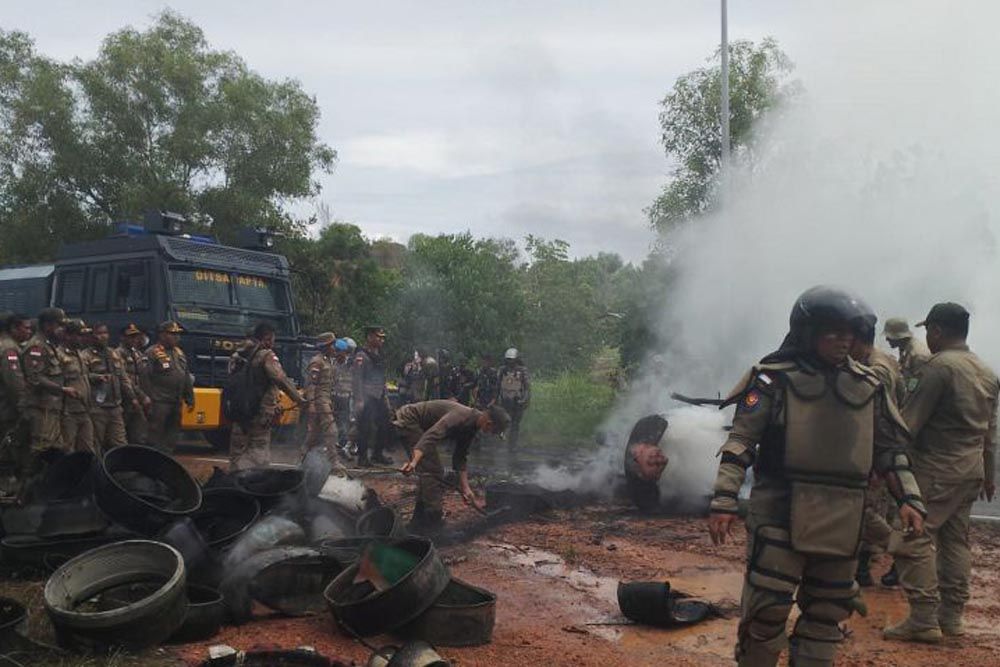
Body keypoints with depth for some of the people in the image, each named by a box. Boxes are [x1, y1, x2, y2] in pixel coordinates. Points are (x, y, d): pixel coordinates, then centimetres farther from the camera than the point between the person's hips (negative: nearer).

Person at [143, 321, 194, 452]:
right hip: (159, 403, -8)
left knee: (172, 436, 13)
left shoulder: (179, 353, 17)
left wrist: (190, 399, 16)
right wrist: (148, 399, -19)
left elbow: (187, 378, 20)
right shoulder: (152, 353, -9)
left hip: (176, 403, 8)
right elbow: (145, 378, -16)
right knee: (155, 437, -4)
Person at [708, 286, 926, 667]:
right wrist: (724, 501, -13)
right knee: (768, 607, -5)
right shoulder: (775, 379, -4)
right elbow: (740, 442, -7)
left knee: (827, 613, 12)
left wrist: (908, 499, 5)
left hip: (841, 521, 5)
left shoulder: (868, 386, 11)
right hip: (781, 516, -5)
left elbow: (890, 449, 17)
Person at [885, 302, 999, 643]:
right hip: (972, 470, 9)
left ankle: (924, 620, -10)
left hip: (938, 468, -9)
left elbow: (907, 423, -16)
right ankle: (951, 617, 18)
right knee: (956, 540, 13)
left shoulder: (938, 366, -14)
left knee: (914, 539, -8)